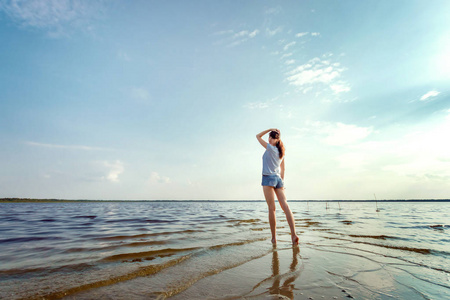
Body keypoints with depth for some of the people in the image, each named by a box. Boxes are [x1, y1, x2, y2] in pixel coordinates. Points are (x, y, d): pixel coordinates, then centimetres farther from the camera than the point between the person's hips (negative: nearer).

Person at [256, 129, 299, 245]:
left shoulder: (270, 148, -4)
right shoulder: (281, 152, 17)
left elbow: (258, 136, 4)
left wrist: (269, 129, 8)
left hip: (268, 178, -7)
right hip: (278, 179, 7)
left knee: (272, 208, -6)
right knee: (285, 206, -3)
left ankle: (274, 238, -2)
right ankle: (293, 234, -11)